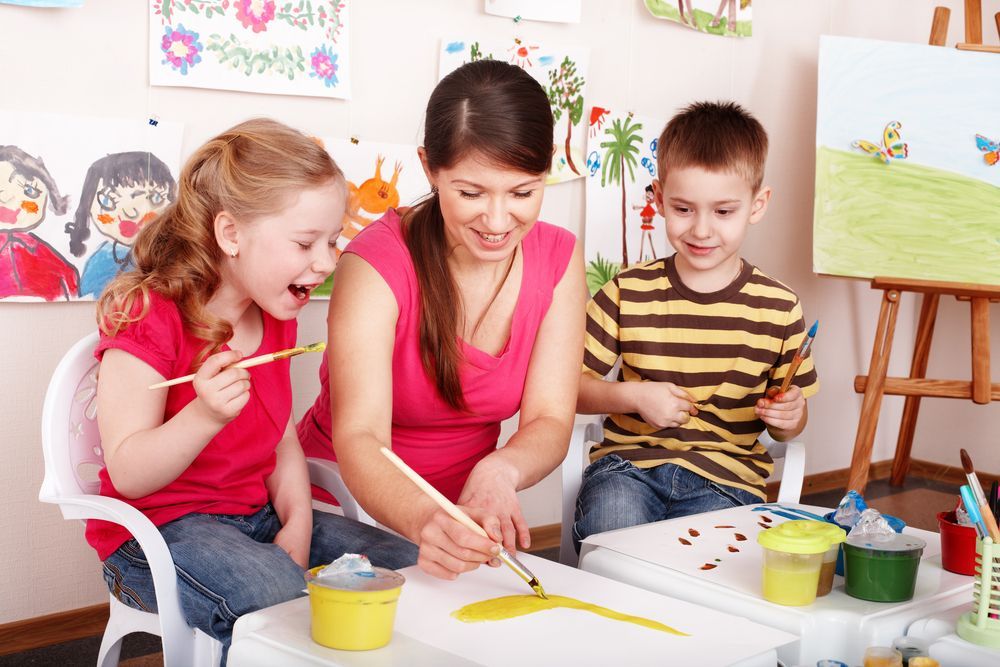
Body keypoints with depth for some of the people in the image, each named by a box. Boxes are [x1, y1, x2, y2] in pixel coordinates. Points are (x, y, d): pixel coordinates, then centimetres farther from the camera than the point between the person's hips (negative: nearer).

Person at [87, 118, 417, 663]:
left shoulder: (275, 321, 7)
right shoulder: (149, 319, -17)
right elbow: (127, 475, -20)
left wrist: (298, 521, -6)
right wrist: (205, 415, -37)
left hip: (258, 516, 8)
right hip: (159, 529, -7)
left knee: (409, 566, -3)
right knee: (285, 598, -36)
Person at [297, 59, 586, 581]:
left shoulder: (557, 258, -5)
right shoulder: (380, 262, -19)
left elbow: (550, 423, -9)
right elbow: (358, 437, -29)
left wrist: (498, 471, -31)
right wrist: (424, 520, -49)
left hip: (466, 511, 4)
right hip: (350, 508, -3)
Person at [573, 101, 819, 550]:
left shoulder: (779, 308, 4)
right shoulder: (628, 293, 2)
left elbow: (787, 427, 13)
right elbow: (571, 384, 4)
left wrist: (788, 416, -10)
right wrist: (632, 396, -12)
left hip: (724, 479, 0)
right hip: (628, 463, 0)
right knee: (610, 534, -31)